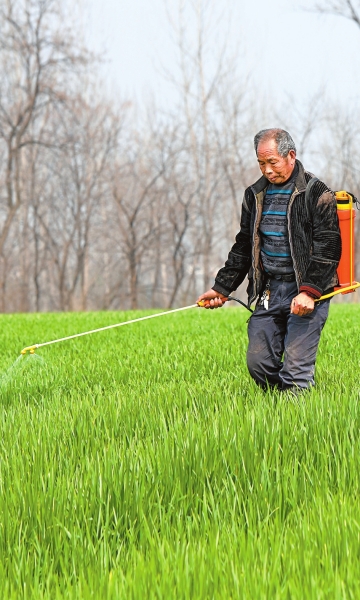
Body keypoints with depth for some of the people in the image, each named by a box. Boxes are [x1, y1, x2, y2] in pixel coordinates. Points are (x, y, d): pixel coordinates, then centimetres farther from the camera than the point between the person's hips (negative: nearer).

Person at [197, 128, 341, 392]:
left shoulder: (317, 194, -4)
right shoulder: (255, 195, 14)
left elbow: (327, 248, -9)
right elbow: (243, 247, 23)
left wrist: (309, 291, -20)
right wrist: (222, 289, 16)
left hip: (307, 291, -6)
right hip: (269, 291, 6)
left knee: (296, 367, -13)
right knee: (258, 362, -1)